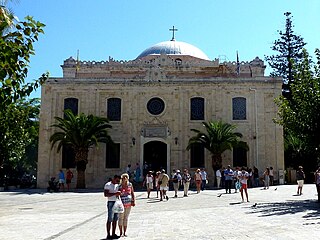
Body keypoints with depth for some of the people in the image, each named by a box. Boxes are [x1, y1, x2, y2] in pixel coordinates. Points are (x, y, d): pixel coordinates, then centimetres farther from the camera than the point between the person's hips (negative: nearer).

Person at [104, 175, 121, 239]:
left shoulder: (117, 185, 15)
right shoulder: (108, 185, -9)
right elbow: (106, 194, -19)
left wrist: (118, 194, 7)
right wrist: (115, 193, -25)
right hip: (111, 203, -8)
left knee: (115, 219, 8)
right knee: (110, 219, -5)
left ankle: (113, 234, 15)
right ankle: (108, 235, -1)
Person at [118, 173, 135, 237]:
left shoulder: (130, 185, 1)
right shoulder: (119, 186, -7)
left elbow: (132, 193, 6)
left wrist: (133, 201, -4)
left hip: (129, 204, 3)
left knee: (126, 218, 11)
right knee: (121, 218, 2)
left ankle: (124, 233, 18)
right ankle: (121, 232, 13)